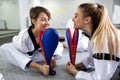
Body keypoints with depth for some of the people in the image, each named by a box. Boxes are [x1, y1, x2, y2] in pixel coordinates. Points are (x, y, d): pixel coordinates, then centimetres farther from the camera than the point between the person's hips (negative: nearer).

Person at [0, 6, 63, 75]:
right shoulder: (24, 35, -37)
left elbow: (59, 46, -17)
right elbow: (22, 55, -35)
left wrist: (52, 58, -38)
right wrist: (39, 67, -50)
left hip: (38, 53, 4)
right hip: (22, 54, -3)